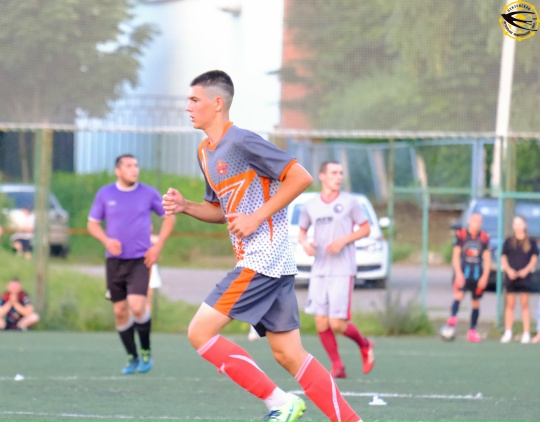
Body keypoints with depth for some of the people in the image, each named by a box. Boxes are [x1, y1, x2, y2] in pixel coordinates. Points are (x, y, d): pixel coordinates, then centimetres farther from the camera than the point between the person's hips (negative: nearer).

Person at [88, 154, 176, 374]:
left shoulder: (148, 193, 0)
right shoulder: (105, 194, 2)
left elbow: (169, 217, 11)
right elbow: (92, 223, 10)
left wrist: (158, 246, 1)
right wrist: (107, 240, -9)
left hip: (140, 260, -2)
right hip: (115, 261, 2)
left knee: (137, 307, -17)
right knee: (120, 311, 3)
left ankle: (146, 352, 3)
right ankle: (132, 358, 17)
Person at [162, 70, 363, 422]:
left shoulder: (241, 142, -13)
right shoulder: (205, 152, 16)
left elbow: (301, 177, -15)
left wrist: (257, 218, -17)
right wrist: (184, 206, 8)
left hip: (264, 258, -10)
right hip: (255, 261, 10)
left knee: (200, 332, -11)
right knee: (288, 354, 6)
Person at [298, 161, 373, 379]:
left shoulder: (349, 202, -1)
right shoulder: (310, 206, 8)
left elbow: (365, 229, 4)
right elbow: (302, 231, 19)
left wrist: (344, 240, -12)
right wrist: (305, 243, -4)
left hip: (342, 271, -4)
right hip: (319, 271, 4)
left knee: (337, 324, -9)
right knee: (321, 323, -3)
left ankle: (364, 344, 20)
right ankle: (337, 366, 12)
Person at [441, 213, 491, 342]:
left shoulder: (484, 238, 5)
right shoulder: (461, 235, 0)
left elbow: (487, 259, 8)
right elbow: (456, 255, -1)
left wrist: (485, 277, -1)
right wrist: (459, 273, -11)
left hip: (478, 273, 3)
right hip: (463, 271, -3)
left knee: (476, 302, 7)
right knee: (459, 295, -25)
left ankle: (472, 331, 14)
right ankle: (452, 320, -41)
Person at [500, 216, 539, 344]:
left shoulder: (530, 242, 7)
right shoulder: (509, 242, 10)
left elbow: (534, 258, 7)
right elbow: (503, 258, 9)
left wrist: (526, 270, -8)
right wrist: (509, 270, -8)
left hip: (524, 276, -1)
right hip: (511, 276, 1)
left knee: (525, 304, -2)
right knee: (510, 304, 1)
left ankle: (526, 334, -1)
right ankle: (508, 333, 5)